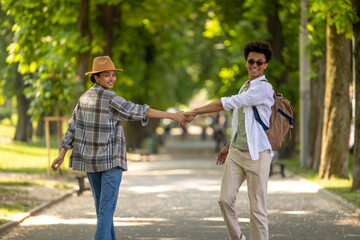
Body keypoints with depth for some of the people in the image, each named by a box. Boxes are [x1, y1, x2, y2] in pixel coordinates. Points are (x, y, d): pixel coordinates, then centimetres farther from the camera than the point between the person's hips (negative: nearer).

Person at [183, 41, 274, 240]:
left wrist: (195, 112, -17)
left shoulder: (264, 88, -12)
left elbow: (230, 103, -18)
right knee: (225, 199, -1)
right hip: (236, 153, 7)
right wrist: (228, 147, 25)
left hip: (257, 155, -7)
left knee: (257, 207, -4)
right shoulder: (245, 87, 17)